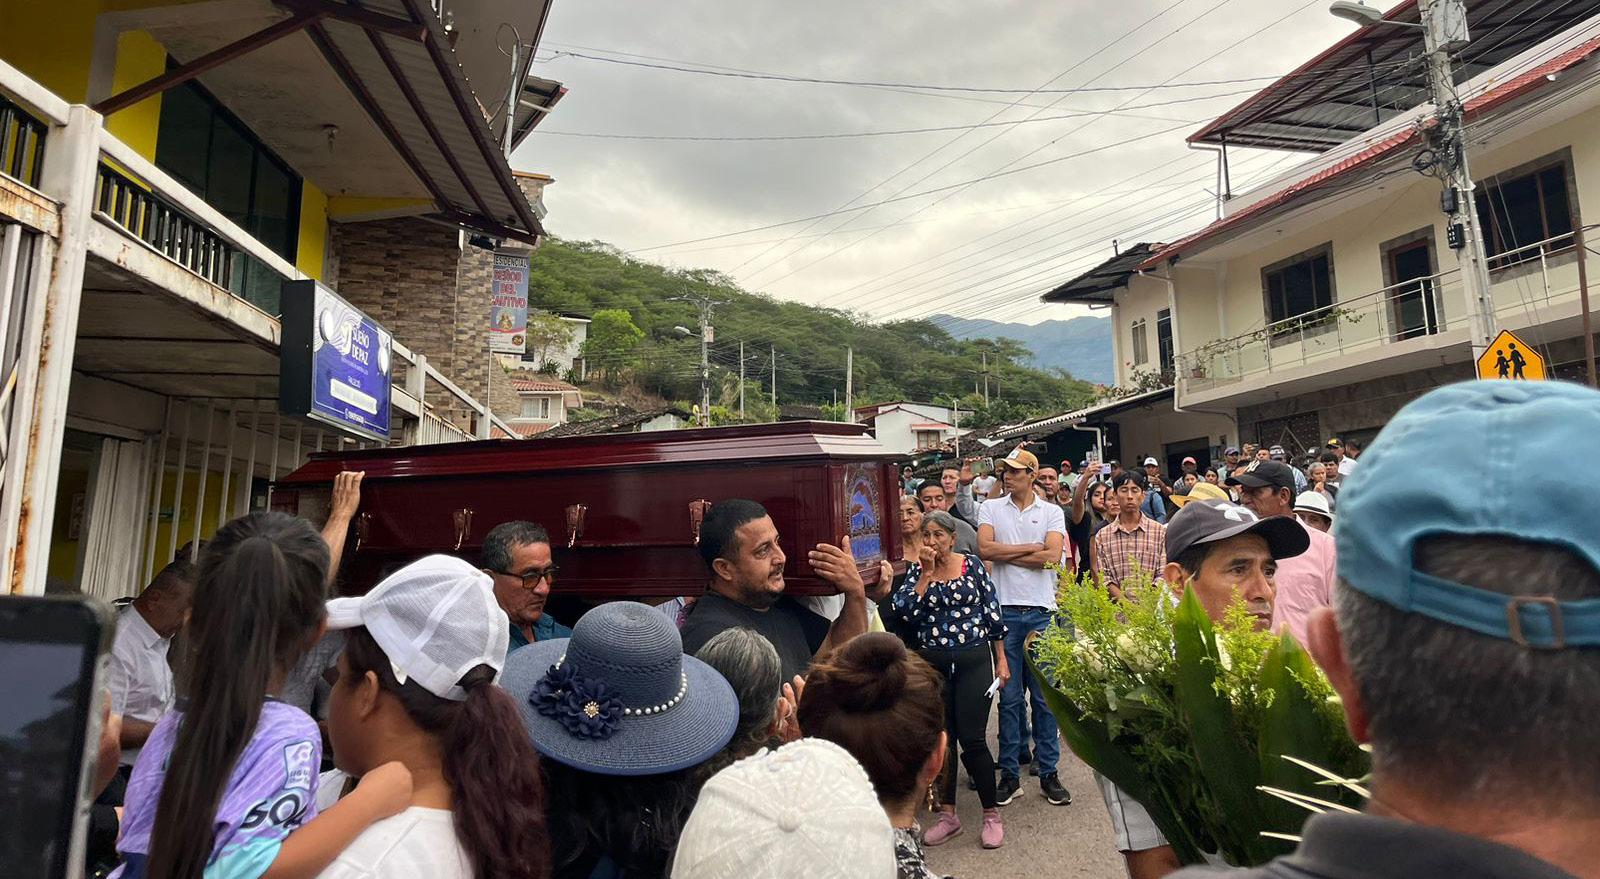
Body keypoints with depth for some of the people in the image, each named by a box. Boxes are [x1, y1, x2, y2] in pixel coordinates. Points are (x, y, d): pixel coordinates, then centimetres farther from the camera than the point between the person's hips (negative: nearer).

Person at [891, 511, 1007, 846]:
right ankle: (948, 814, 24)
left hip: (974, 661, -2)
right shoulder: (916, 570, 3)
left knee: (972, 739, -3)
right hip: (933, 664, 2)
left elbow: (992, 612, 2)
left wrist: (1001, 659, 2)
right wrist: (927, 572, -15)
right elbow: (906, 610, -12)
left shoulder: (972, 564, -1)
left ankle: (991, 814, 16)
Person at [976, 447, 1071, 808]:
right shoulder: (990, 508, 7)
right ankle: (1009, 774, 15)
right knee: (1009, 696, 5)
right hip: (1005, 611, 0)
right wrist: (1031, 548, -6)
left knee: (1045, 695, 6)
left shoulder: (1052, 512, 6)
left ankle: (1049, 773, 18)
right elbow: (985, 549, -8)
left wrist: (1005, 554, -5)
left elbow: (1052, 557, -8)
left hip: (1042, 612, 0)